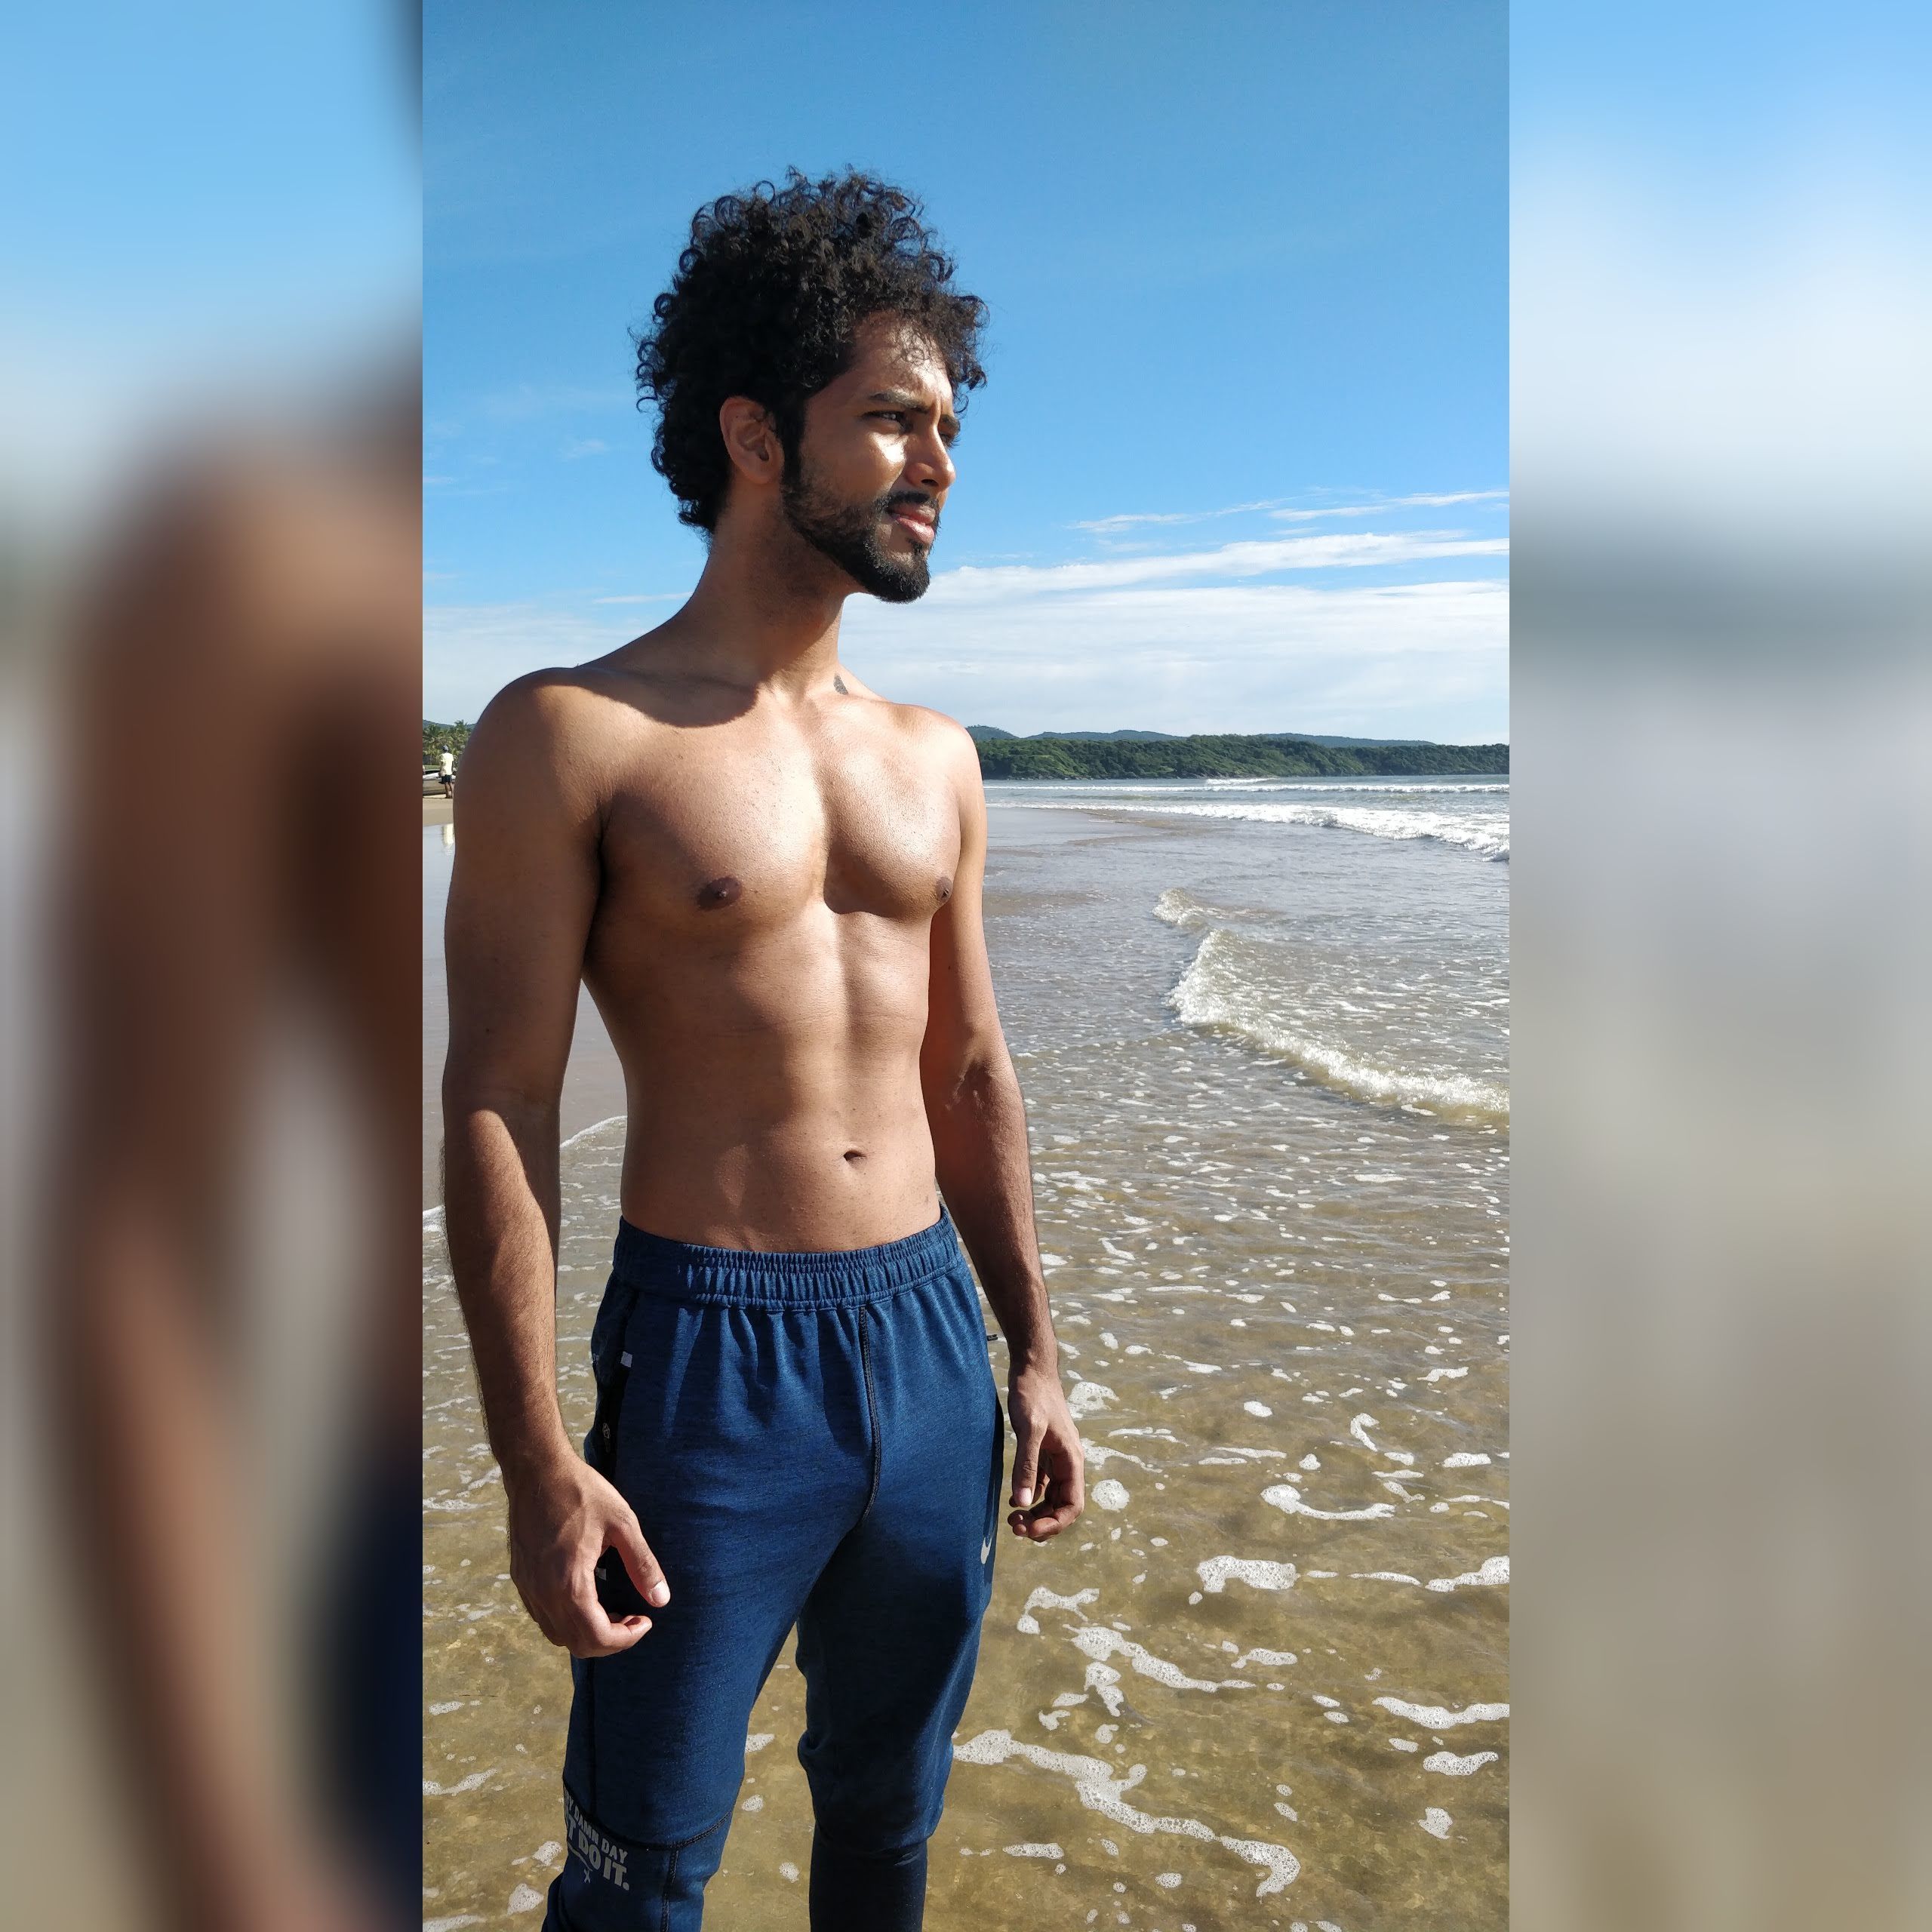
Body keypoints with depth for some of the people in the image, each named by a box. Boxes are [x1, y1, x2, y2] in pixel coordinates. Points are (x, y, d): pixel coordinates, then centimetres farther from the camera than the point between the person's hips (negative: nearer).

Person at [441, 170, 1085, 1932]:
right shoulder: (571, 737, -9)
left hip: (935, 1334, 5)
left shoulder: (935, 758, 8)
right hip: (711, 1353, -5)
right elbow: (498, 1110, -11)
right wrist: (538, 1462, -14)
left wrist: (1032, 1352, 12)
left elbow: (971, 1075, 11)